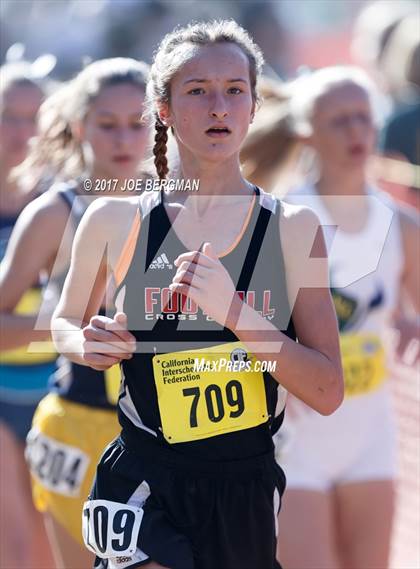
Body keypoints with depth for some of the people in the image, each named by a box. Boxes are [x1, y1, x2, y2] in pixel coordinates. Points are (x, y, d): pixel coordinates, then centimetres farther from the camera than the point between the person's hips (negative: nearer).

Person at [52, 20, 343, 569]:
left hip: (247, 487, 2)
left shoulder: (294, 228, -3)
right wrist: (86, 344, -8)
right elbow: (65, 321, 16)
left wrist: (234, 311, -20)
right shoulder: (114, 221, -3)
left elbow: (327, 392, -7)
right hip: (143, 482, -2)